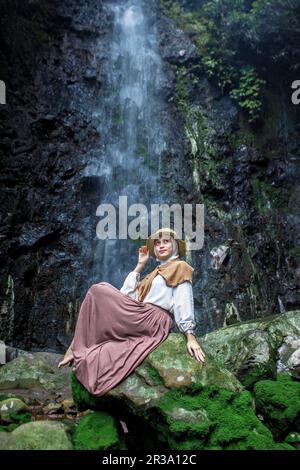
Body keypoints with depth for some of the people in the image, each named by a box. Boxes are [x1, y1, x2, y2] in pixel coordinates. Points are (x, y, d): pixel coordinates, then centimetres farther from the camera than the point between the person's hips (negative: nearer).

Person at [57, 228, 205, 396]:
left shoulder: (180, 267, 9)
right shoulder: (156, 273, 31)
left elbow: (184, 303, -5)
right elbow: (126, 294, 19)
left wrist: (190, 335, -16)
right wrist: (140, 265, 23)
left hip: (153, 321, -8)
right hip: (139, 321, 8)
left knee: (97, 291, -9)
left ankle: (76, 348, -6)